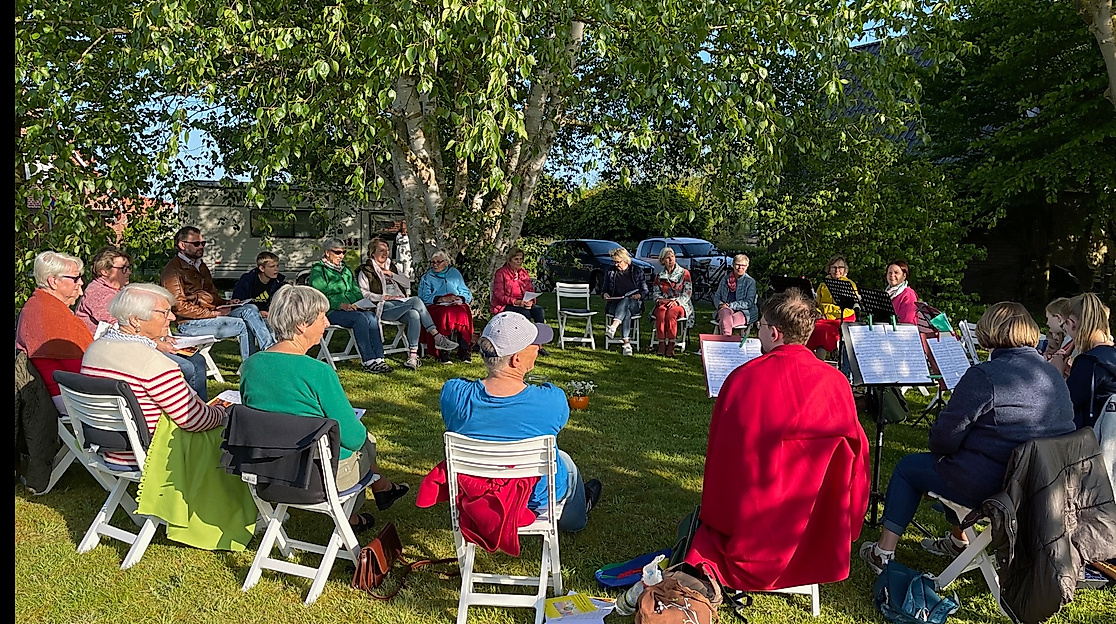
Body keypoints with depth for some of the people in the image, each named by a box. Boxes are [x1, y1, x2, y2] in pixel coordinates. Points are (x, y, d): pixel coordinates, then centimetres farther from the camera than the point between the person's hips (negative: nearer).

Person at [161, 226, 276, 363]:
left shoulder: (200, 266, 24)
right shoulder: (173, 270, -5)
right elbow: (179, 307, -15)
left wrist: (226, 303, 6)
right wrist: (213, 313, -18)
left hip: (213, 314, 8)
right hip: (190, 323, -8)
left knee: (250, 309, -16)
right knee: (243, 325, -25)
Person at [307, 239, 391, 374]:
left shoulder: (345, 270, 25)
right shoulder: (318, 271, 1)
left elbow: (356, 291, 25)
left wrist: (363, 304, 4)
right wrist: (340, 305, -22)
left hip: (352, 308, 6)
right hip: (330, 311, -6)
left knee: (372, 316, -26)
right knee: (359, 318, -33)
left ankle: (378, 358, -32)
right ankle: (369, 361, -35)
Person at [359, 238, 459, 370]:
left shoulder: (392, 267, 26)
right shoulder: (366, 271, 10)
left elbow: (407, 283, 16)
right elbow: (363, 293, -2)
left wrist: (391, 274, 2)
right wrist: (384, 297, -12)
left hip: (401, 303, 5)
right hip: (384, 307, -5)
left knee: (414, 314, -33)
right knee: (416, 301, -30)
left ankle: (413, 355, -38)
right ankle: (438, 338, -27)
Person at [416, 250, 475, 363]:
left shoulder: (455, 274, 22)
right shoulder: (427, 277, 17)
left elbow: (467, 294, 17)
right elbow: (425, 297, 2)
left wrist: (459, 298, -6)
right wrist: (442, 299, -11)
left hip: (456, 305, 1)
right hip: (435, 306, -1)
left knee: (462, 312, -35)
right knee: (444, 314, -37)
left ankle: (464, 351, -34)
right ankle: (443, 353, -37)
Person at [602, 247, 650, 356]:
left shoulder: (637, 271, 11)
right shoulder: (610, 273, 16)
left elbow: (646, 291, 9)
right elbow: (604, 289, 21)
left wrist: (639, 295, -14)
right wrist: (604, 294, -3)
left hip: (634, 304, -1)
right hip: (614, 304, 1)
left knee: (626, 300, -39)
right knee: (626, 312, -37)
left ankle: (614, 327, -58)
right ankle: (626, 343, -50)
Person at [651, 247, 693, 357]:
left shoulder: (684, 273, 9)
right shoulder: (659, 276, 18)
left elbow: (688, 292, 1)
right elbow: (655, 292, 14)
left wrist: (676, 301, -15)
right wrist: (660, 299, -9)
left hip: (680, 304, -2)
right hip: (664, 303, 2)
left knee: (670, 314, -37)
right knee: (661, 313, -35)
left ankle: (671, 344, -34)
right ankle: (662, 343, -37)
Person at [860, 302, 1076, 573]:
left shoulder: (984, 376, -21)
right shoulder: (1055, 375, 3)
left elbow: (944, 439, -19)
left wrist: (937, 445, 7)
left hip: (990, 489, -8)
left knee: (908, 467, 14)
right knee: (960, 460, 33)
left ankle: (884, 552, 19)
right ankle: (958, 542, 43)